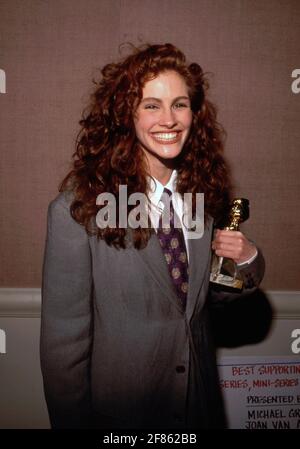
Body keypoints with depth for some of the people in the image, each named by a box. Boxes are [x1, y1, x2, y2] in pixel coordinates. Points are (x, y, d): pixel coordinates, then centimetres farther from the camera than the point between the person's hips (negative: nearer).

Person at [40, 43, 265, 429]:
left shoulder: (203, 193, -5)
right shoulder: (77, 209, -21)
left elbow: (206, 293, 5)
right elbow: (63, 340, -17)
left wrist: (247, 260, -13)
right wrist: (74, 421, -10)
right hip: (118, 412, -4)